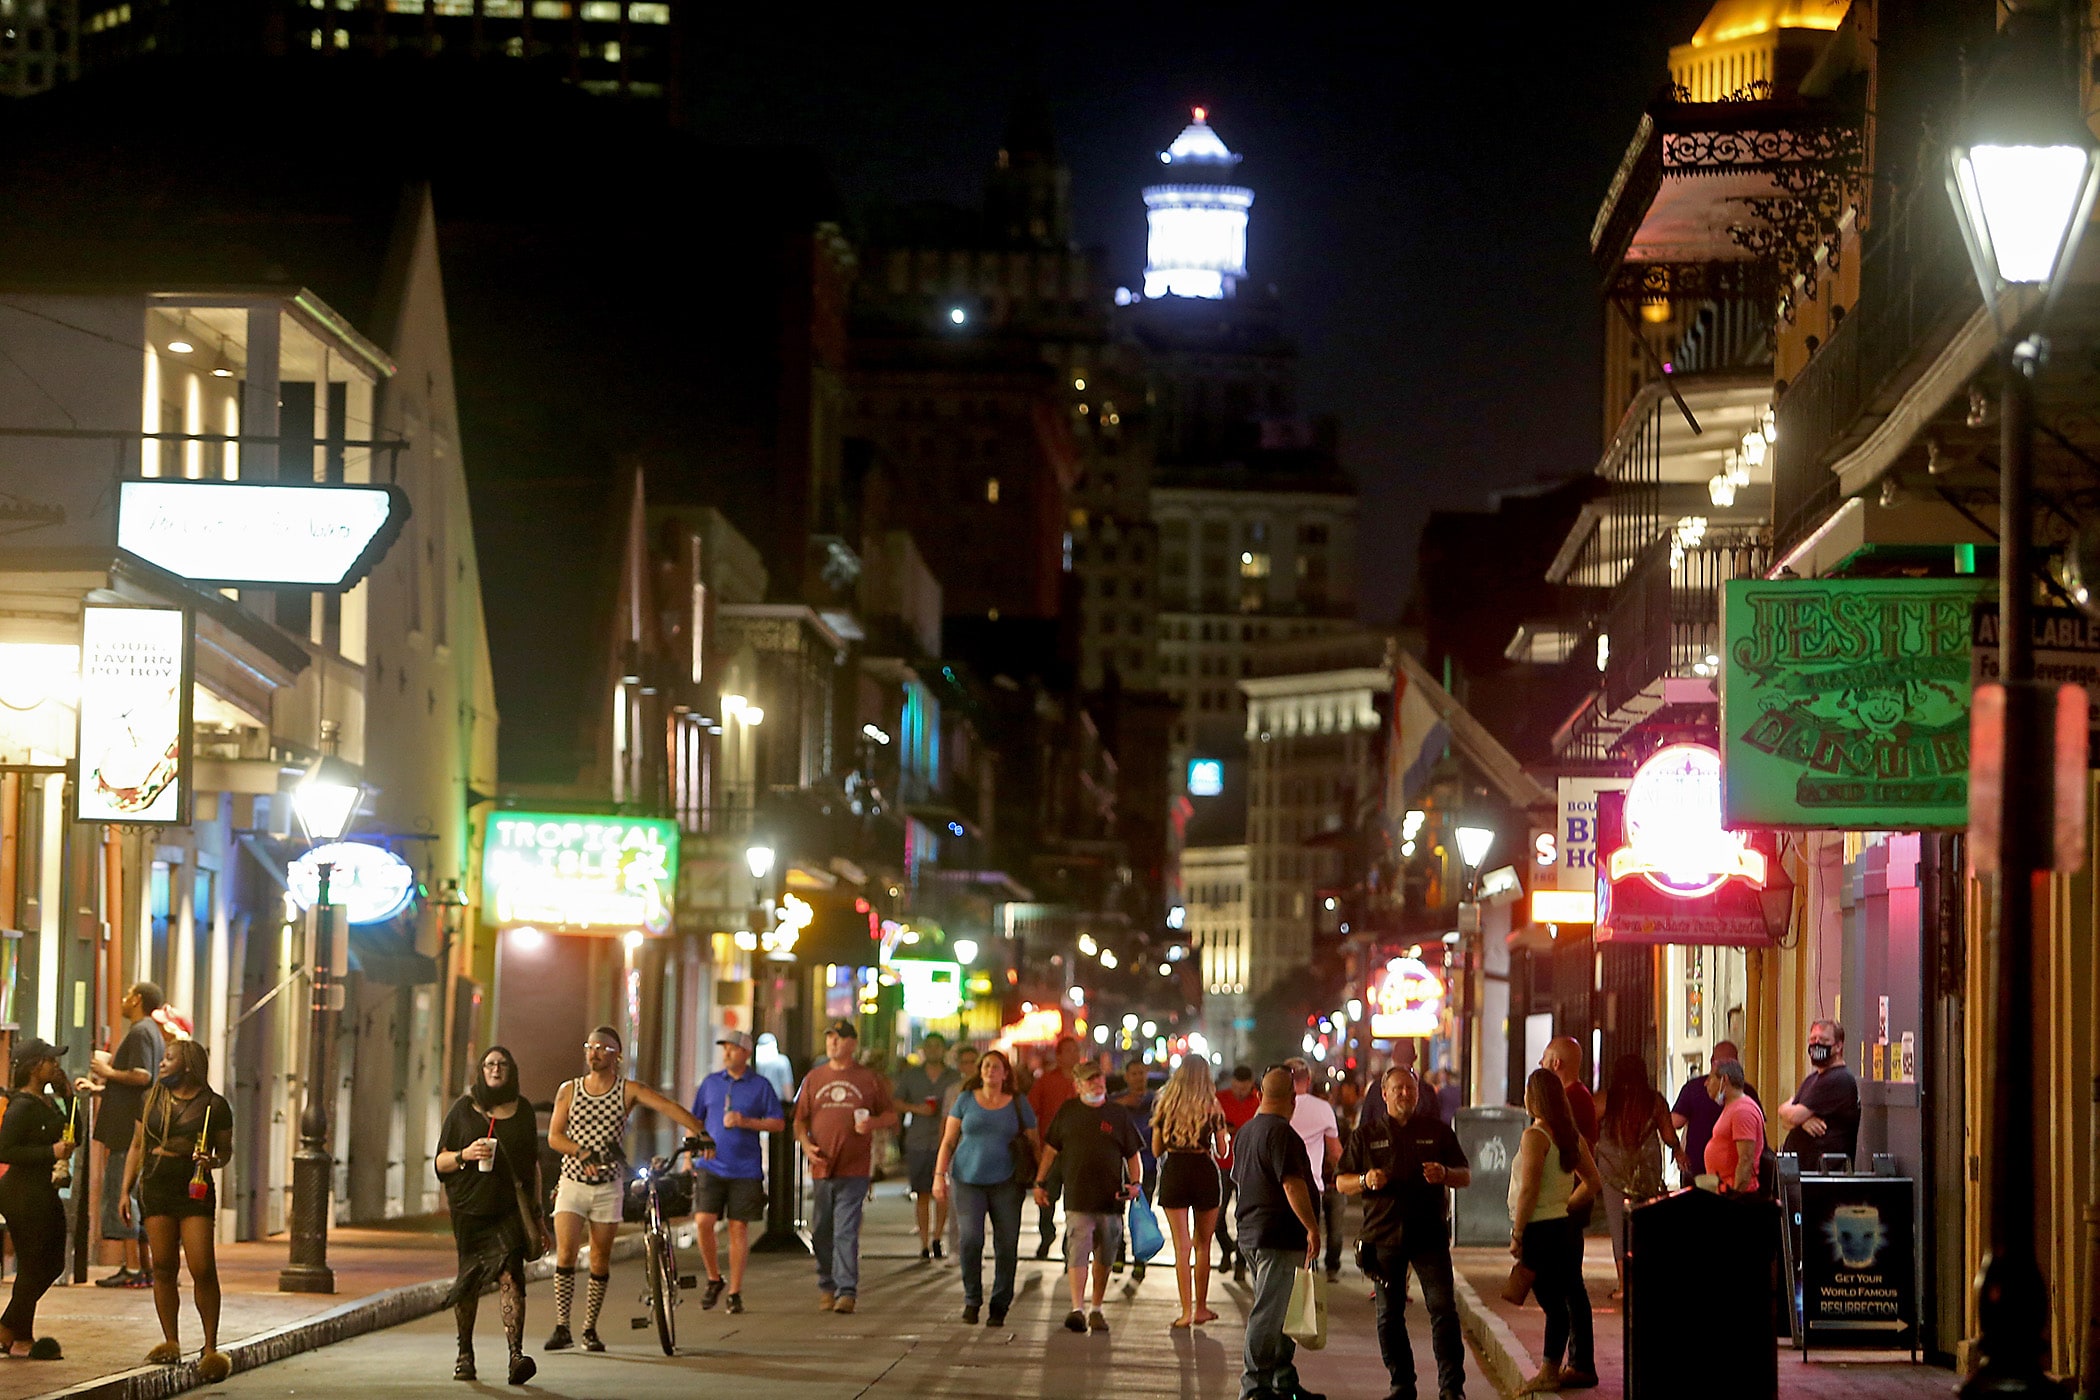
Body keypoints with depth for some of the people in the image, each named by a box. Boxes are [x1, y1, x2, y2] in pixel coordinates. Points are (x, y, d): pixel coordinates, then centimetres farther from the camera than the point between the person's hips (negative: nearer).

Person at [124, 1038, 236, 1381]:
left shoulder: (214, 1105, 1)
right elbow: (137, 1147, 16)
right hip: (156, 1191, 4)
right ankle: (170, 1343, 12)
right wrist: (126, 1191, 11)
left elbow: (225, 1151, 8)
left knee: (203, 1270, -10)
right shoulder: (152, 1100, 11)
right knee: (163, 1268, 3)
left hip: (194, 1192, -4)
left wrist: (212, 1161, -14)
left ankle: (211, 1348, -5)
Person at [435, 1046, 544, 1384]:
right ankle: (465, 1354, 22)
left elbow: (533, 1163, 16)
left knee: (510, 1274, -17)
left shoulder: (523, 1109, 10)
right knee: (470, 1279, 4)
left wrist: (537, 1212, 13)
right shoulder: (463, 1109, 6)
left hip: (511, 1207, 0)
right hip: (470, 1205, 0)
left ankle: (516, 1354, -28)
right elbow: (440, 1163, 6)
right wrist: (464, 1155, -15)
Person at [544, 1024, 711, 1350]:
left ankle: (590, 1329, 14)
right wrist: (584, 1153, -19)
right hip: (572, 1184, 0)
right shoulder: (568, 1091, 4)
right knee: (566, 1253, -13)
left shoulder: (629, 1090, -1)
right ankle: (562, 1328, -11)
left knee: (601, 1260, 4)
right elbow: (554, 1136, -1)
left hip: (609, 1187, 0)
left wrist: (698, 1132, -32)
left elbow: (669, 1107, -14)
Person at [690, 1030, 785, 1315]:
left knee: (739, 1228, 0)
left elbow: (779, 1122, 2)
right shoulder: (710, 1083, 10)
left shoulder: (761, 1085, 2)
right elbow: (695, 1121, 16)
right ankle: (714, 1279, 10)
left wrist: (746, 1122, -12)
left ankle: (735, 1292, 9)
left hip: (745, 1170, -2)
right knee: (703, 1222, -11)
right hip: (710, 1167, 2)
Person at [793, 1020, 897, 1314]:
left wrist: (874, 1123, -11)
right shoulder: (813, 1079, 11)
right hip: (822, 1167, 3)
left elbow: (891, 1115, 11)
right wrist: (806, 1144, -5)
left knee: (847, 1232, -10)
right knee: (821, 1232, 9)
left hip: (854, 1170, -3)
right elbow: (800, 1119, 13)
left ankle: (847, 1291, -12)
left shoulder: (869, 1079, 5)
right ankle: (826, 1286, 23)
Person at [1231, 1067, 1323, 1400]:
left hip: (1252, 1233, 10)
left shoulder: (1245, 1132, 15)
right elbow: (1292, 1184, -23)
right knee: (1268, 1313, -7)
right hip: (1280, 1236, -10)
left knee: (1278, 1311, 16)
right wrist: (1312, 1227, -21)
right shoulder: (1281, 1133, -16)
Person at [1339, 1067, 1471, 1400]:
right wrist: (1366, 1181, -11)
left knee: (1444, 1308, -9)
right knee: (1388, 1316, 3)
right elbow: (1341, 1182, 10)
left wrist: (1444, 1174, -11)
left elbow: (1466, 1176, 11)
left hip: (1430, 1235, -1)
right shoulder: (1366, 1136, 11)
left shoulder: (1438, 1131, 10)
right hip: (1384, 1236, 1)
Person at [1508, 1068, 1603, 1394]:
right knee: (1572, 1295, 11)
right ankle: (1581, 1366, 17)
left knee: (1553, 1301, -6)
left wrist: (1517, 1234, -14)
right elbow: (1593, 1182, 15)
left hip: (1540, 1230, -8)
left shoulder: (1534, 1137, -15)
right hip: (1566, 1227, 8)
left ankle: (1549, 1372, -2)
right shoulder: (1572, 1135, 10)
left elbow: (1529, 1190, -19)